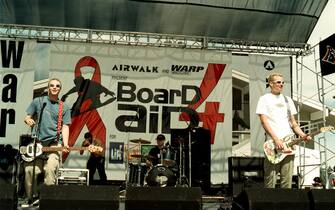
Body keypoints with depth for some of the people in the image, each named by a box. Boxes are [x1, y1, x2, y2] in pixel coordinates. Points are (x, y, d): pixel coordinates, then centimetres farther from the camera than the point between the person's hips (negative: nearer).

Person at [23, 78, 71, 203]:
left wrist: (65, 144, -10)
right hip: (36, 142, 1)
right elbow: (27, 117, 15)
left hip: (54, 143, -1)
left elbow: (65, 127, 5)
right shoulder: (38, 101, 12)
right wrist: (28, 120, -11)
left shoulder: (64, 108, 11)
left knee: (50, 168, -22)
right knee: (29, 170, -9)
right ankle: (30, 198, 7)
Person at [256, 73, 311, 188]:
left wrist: (302, 135, 3)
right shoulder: (264, 99, 4)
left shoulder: (287, 100, 21)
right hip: (272, 144, -5)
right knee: (270, 179, -6)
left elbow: (293, 122, 21)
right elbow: (264, 121, -6)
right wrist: (276, 139, -16)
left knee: (287, 179, 3)